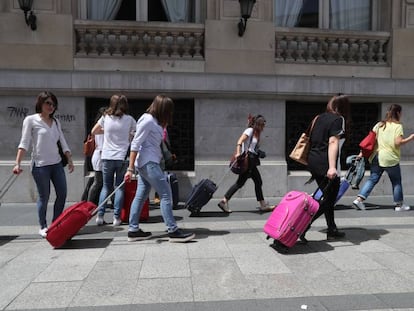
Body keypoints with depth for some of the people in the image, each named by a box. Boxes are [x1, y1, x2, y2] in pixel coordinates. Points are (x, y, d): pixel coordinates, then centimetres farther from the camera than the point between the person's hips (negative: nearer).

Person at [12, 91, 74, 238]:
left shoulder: (56, 122, 12)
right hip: (40, 165, -5)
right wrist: (17, 163, -16)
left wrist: (70, 161, 9)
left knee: (62, 194, 4)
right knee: (44, 197, 1)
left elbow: (63, 142, 13)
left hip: (57, 164, 5)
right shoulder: (31, 120, -3)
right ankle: (43, 227, 18)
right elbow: (24, 143, -9)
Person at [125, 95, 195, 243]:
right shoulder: (148, 120, -12)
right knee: (166, 194, -8)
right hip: (148, 163, -10)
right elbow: (135, 144, -16)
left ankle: (133, 230, 17)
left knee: (141, 196, 11)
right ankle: (173, 231, -4)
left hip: (147, 163, 10)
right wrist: (130, 168, -18)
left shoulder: (154, 121, 16)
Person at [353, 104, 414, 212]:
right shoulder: (398, 126, -6)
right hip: (390, 158, -5)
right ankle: (399, 205, 22)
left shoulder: (379, 125, 10)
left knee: (373, 179, 8)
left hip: (377, 156, 5)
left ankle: (359, 199, -2)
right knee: (396, 182, 11)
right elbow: (398, 143, -15)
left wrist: (363, 152, 8)